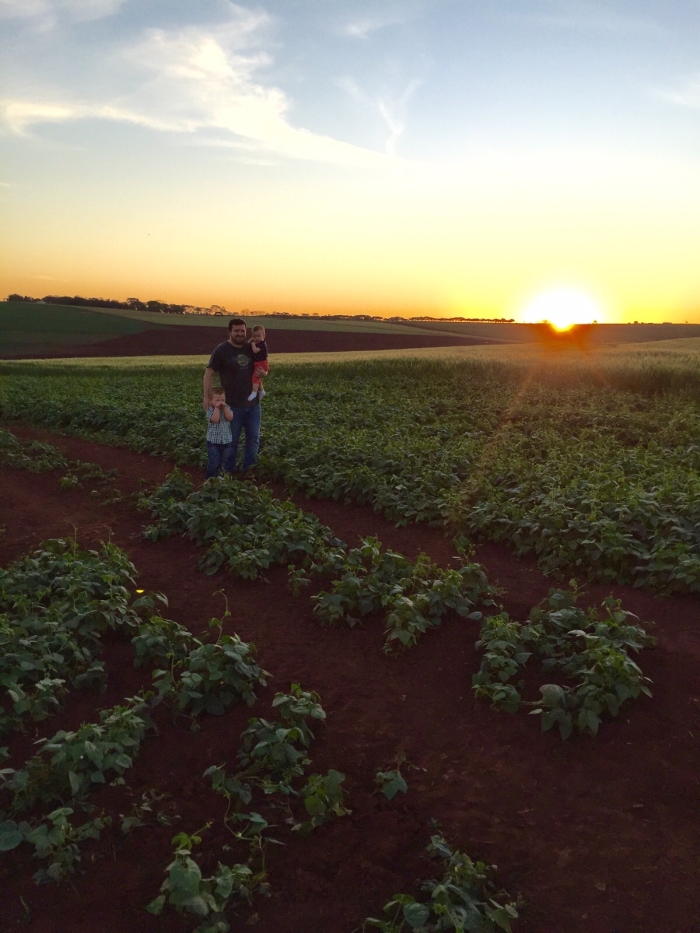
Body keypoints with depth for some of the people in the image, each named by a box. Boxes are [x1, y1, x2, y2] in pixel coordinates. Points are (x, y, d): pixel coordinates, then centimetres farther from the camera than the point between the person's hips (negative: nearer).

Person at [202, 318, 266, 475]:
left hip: (253, 403, 5)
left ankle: (248, 469, 22)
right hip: (232, 404, -5)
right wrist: (206, 397, -17)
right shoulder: (221, 350, -8)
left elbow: (261, 368, 20)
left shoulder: (251, 349, 7)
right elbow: (209, 373, -9)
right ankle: (230, 471, 19)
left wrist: (262, 373, -5)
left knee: (254, 438, 9)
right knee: (231, 440, 7)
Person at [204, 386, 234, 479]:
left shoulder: (227, 408, 4)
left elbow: (230, 418, -14)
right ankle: (210, 478, 11)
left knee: (226, 461, 13)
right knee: (214, 462, -2)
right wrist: (216, 407, -22)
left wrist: (224, 407, -16)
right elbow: (215, 419, -26)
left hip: (227, 440, 4)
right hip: (213, 441, -4)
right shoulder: (210, 410, -8)